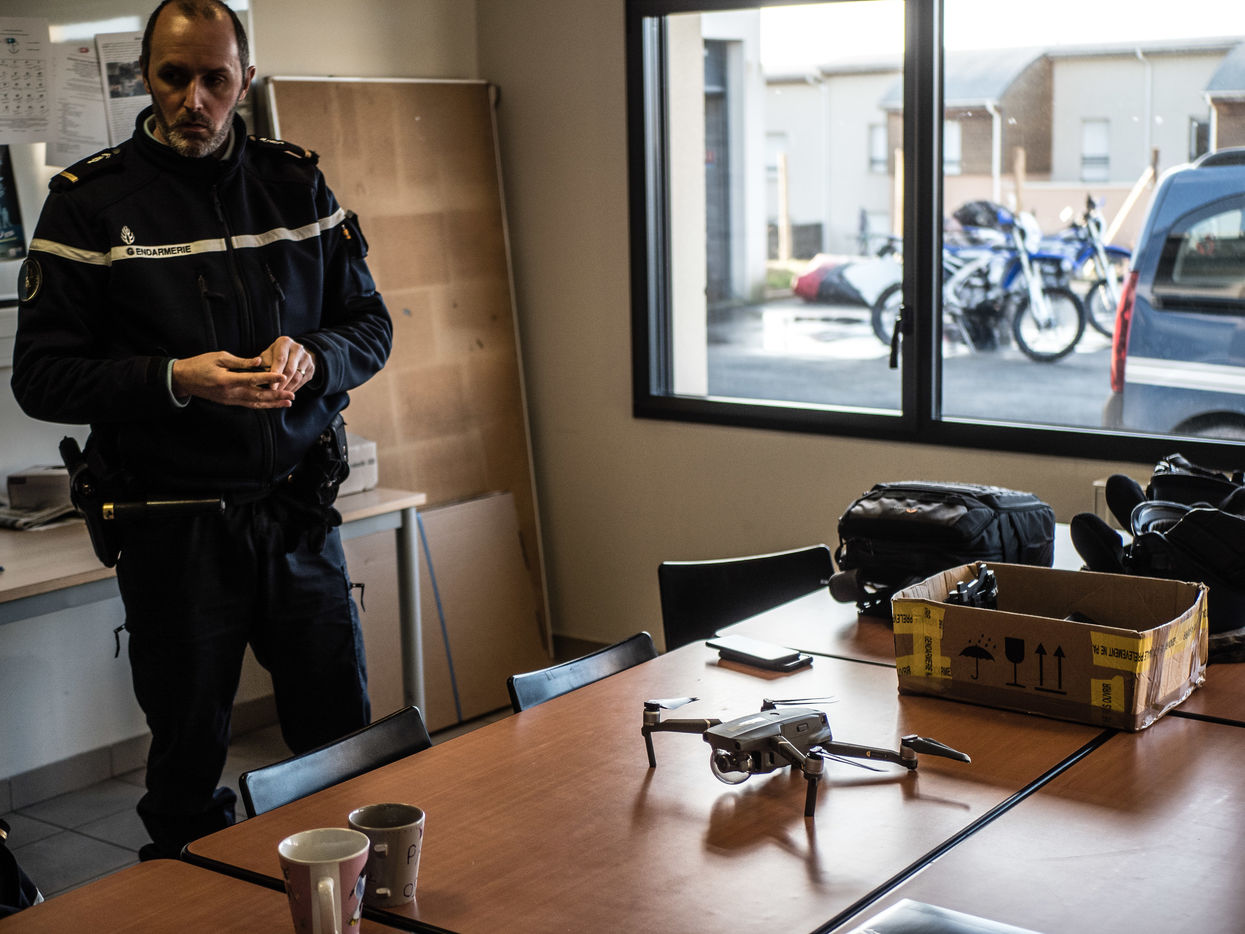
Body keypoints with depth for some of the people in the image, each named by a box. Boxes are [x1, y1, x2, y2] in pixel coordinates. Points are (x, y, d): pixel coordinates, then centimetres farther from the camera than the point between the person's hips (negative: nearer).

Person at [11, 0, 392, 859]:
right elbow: (41, 376, -6)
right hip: (174, 524, -2)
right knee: (189, 765, 12)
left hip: (300, 514, 3)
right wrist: (174, 379, -21)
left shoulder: (296, 184, 7)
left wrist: (312, 357, -12)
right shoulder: (91, 200, -3)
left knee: (348, 744, 12)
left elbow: (370, 324, 11)